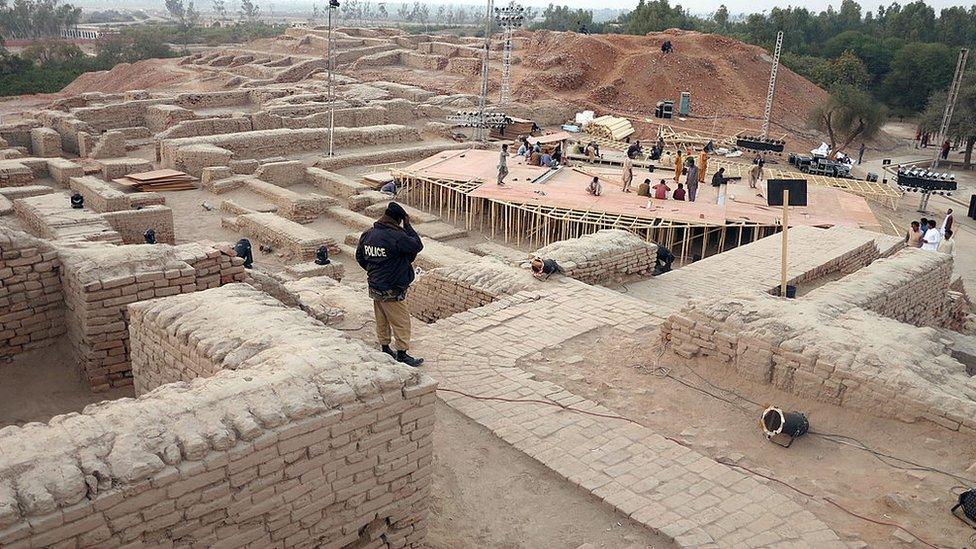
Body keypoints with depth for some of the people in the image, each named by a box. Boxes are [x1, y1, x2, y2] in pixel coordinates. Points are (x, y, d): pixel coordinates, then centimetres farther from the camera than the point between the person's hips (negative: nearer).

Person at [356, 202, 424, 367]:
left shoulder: (368, 233, 1)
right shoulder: (396, 236, -24)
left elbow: (360, 257, 11)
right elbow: (417, 246, -12)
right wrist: (408, 226, -7)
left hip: (374, 287, 8)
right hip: (392, 291, -8)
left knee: (382, 321, 21)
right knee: (401, 322, 6)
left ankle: (385, 349, 33)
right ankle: (402, 354, 12)